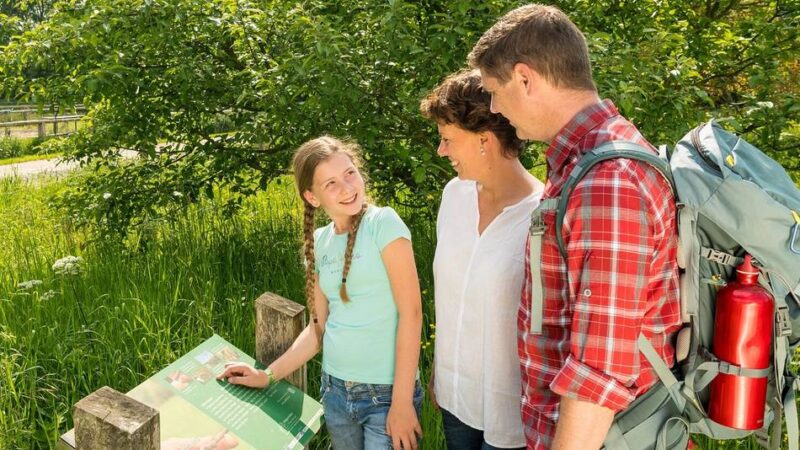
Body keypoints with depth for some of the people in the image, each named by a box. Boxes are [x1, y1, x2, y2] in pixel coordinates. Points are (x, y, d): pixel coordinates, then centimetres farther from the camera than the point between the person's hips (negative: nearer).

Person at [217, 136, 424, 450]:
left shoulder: (383, 223, -13)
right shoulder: (319, 243, 4)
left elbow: (411, 313, -15)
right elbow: (319, 326, 11)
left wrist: (402, 402, -17)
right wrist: (267, 375, 8)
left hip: (387, 393, -5)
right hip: (335, 390, 5)